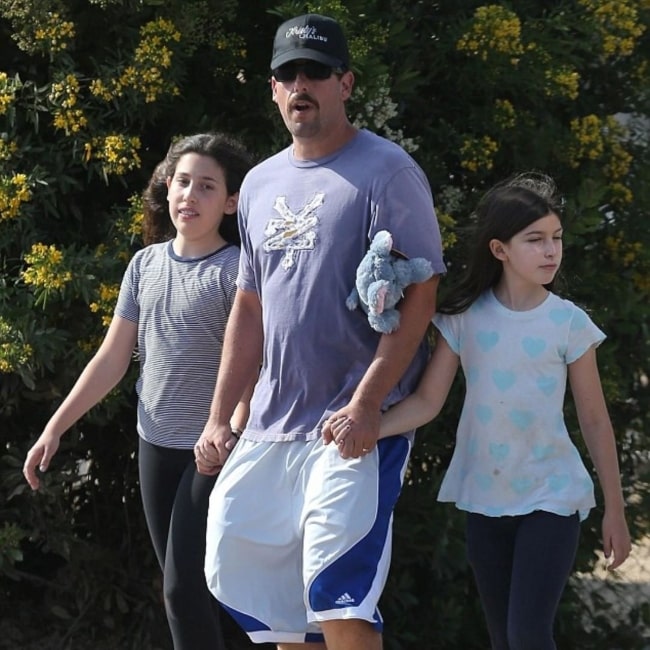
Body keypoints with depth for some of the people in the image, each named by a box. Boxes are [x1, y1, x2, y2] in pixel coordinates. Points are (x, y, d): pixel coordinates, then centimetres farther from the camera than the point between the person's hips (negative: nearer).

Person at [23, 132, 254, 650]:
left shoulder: (237, 269, -11)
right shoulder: (146, 263, 7)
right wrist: (55, 427, 6)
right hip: (155, 442, 6)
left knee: (184, 588, -11)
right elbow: (112, 358, 10)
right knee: (179, 585, 11)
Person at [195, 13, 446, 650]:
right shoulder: (261, 183, 16)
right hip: (270, 427, 8)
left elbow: (420, 293, -13)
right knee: (240, 569, 6)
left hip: (358, 426, -8)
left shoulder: (386, 171, -7)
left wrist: (366, 402, -21)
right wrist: (219, 417, 15)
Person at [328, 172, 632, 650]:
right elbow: (428, 402, -6)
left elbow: (595, 420, 0)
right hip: (484, 498, 3)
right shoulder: (464, 317, -2)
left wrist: (615, 511, 2)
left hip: (550, 496, -3)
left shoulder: (568, 323, -6)